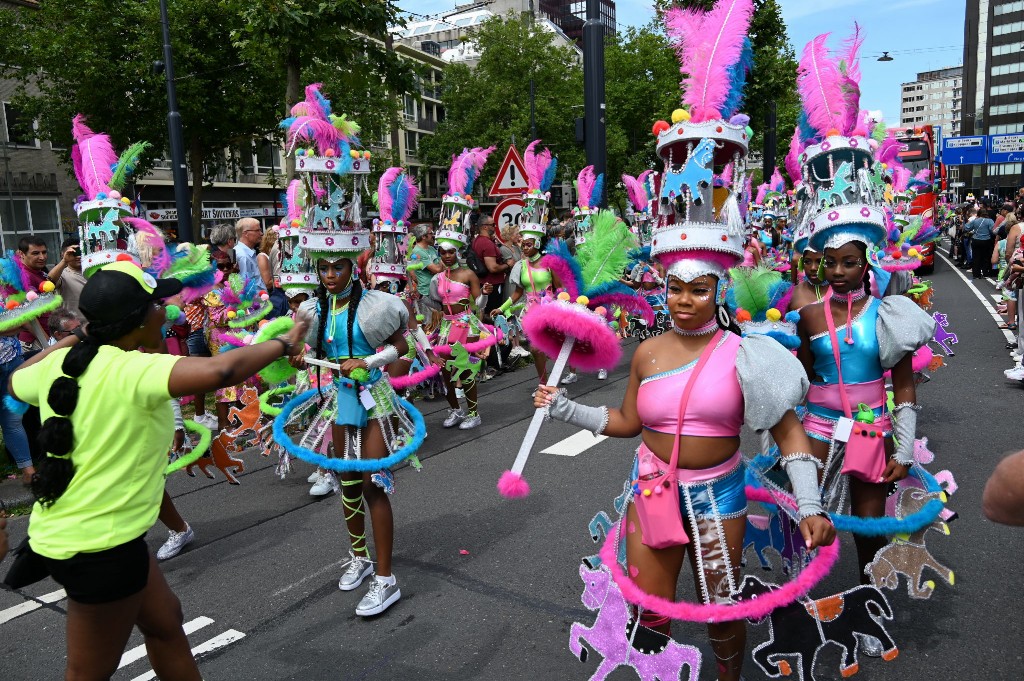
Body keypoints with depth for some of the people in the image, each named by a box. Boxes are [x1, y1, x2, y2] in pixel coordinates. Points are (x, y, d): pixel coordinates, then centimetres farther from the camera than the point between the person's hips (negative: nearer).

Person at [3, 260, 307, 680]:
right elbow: (219, 370, -41)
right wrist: (283, 344, -25)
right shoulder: (133, 370, -24)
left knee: (165, 621, 24)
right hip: (99, 545, -9)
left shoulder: (58, 364, 1)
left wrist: (66, 342, 34)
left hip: (62, 532, 9)